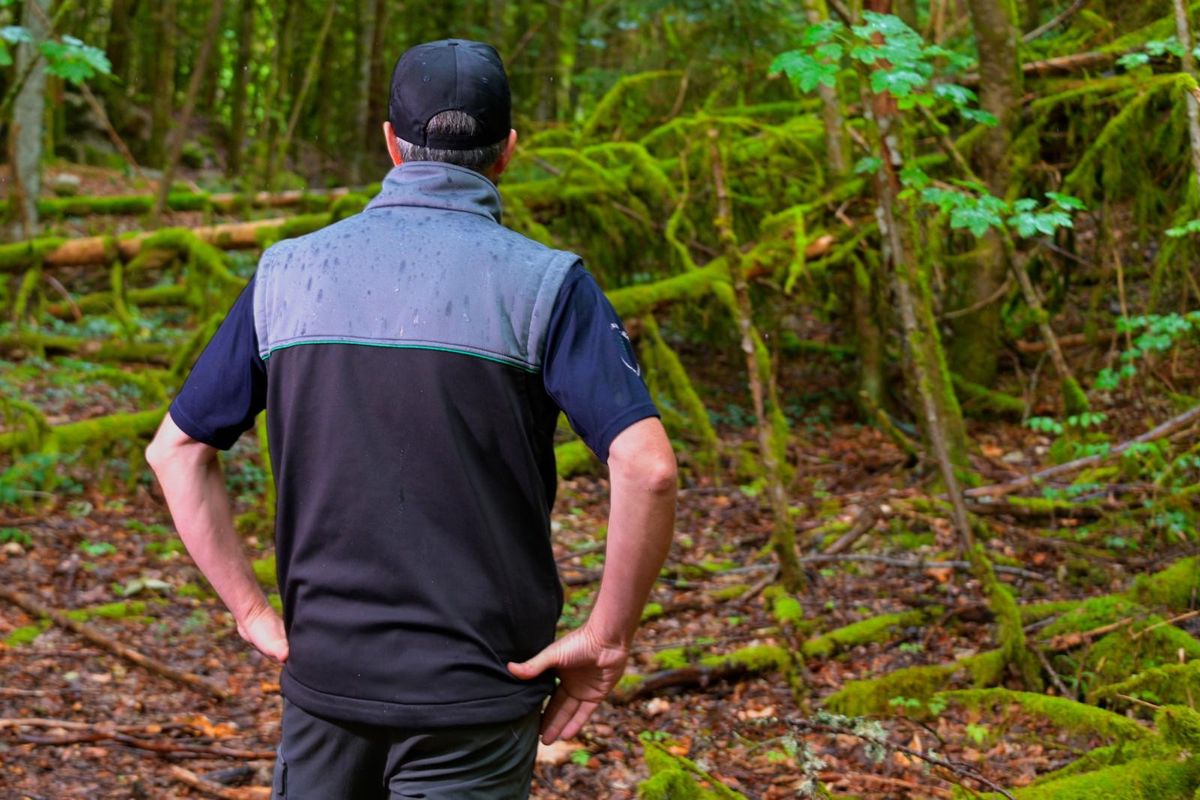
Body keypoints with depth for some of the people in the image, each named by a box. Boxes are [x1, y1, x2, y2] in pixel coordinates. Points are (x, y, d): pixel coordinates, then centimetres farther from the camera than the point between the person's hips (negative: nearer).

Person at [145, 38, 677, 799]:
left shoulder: (289, 271, 2)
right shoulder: (543, 284, -10)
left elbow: (177, 450, 6)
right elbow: (647, 468, -21)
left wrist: (253, 612, 7)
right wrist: (607, 641, -10)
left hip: (324, 672, 4)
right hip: (472, 689, -3)